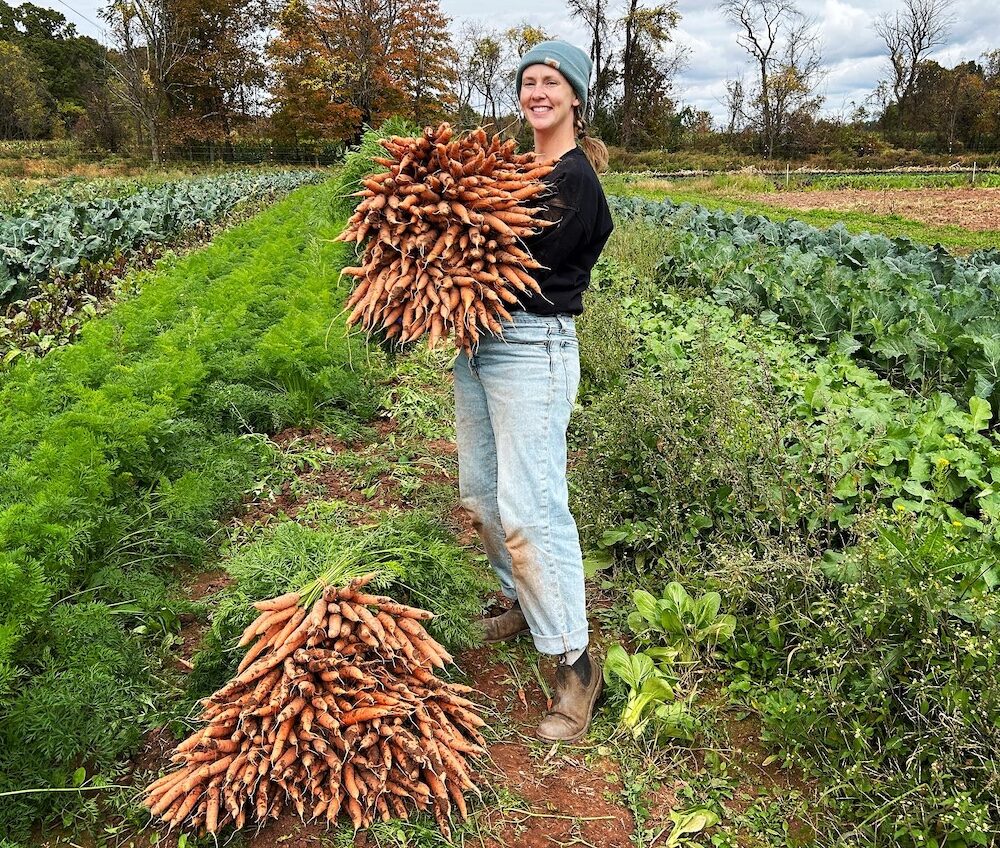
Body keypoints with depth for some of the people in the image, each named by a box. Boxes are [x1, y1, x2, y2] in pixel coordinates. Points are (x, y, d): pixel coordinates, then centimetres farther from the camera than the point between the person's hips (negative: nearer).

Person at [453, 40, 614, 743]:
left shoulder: (577, 178, -9)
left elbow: (527, 261, -16)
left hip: (532, 347, -9)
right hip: (480, 341, 9)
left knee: (529, 507, -12)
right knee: (480, 493, 16)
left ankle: (577, 664, 2)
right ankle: (530, 607, 36)